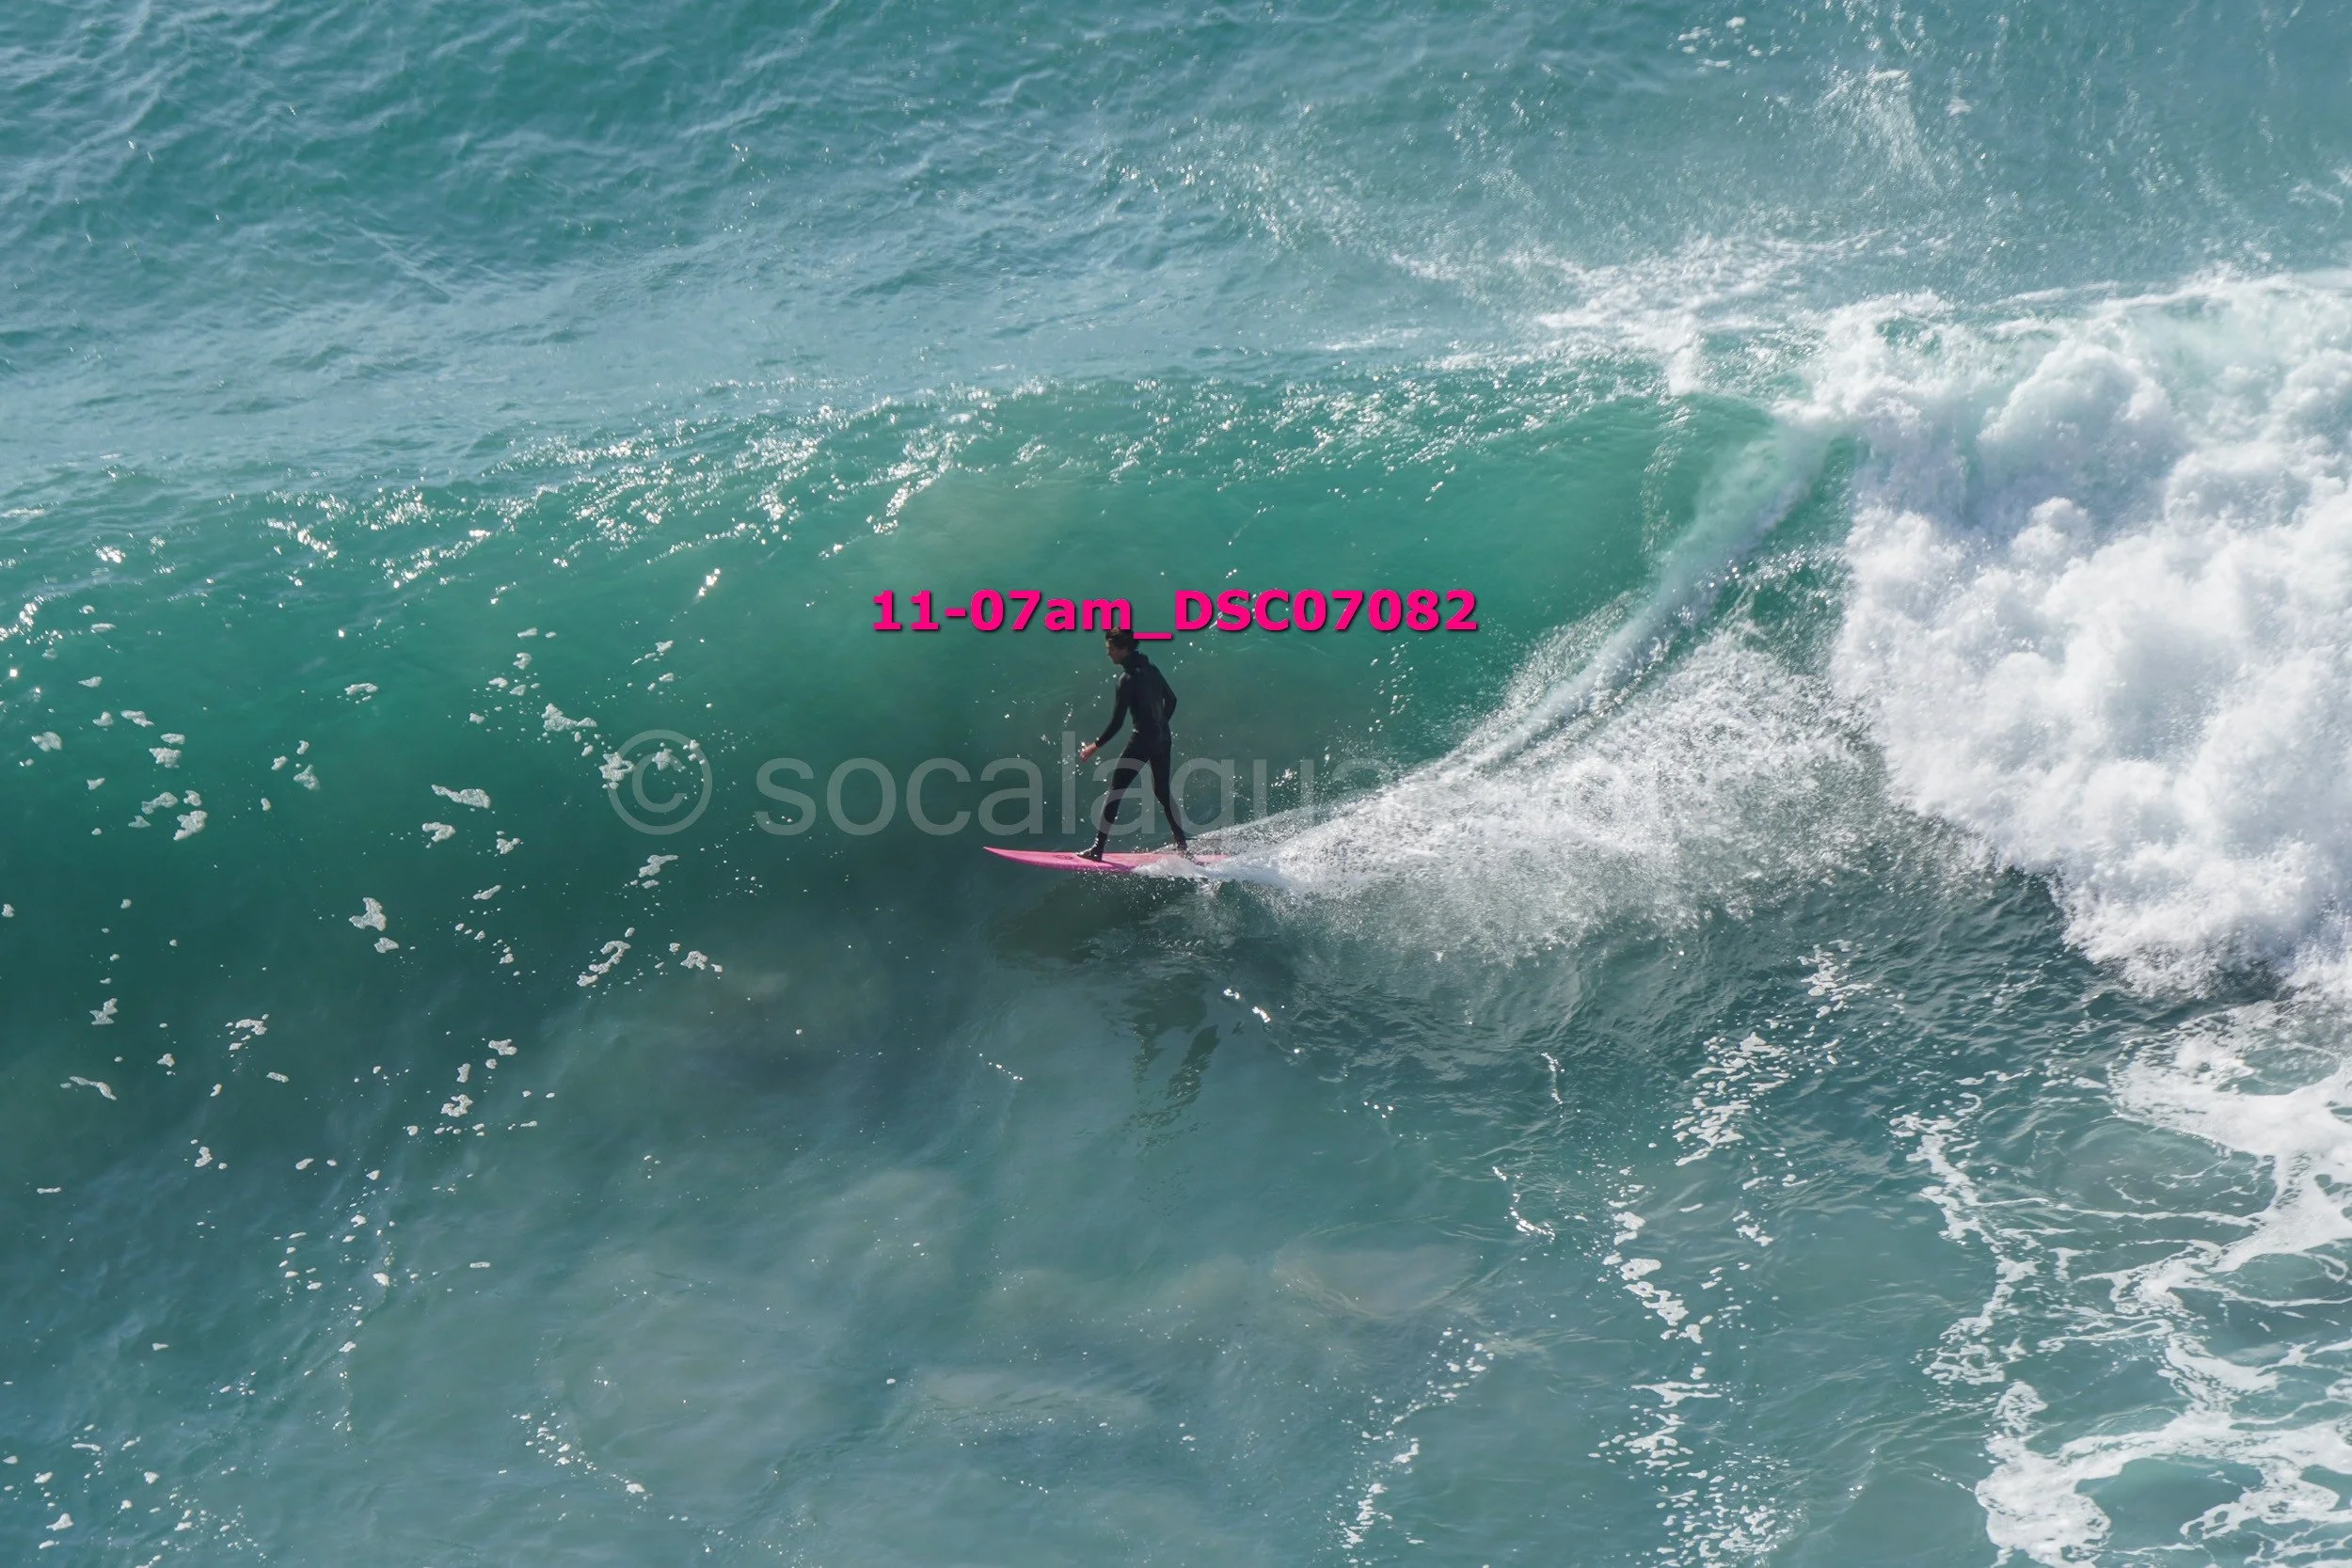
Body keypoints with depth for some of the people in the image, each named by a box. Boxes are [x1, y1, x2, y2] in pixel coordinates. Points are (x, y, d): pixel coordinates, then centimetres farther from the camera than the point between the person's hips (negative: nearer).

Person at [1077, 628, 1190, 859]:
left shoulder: (1128, 678, -15)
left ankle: (1097, 850, -4)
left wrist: (1096, 746, -8)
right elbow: (1171, 700, 19)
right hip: (1162, 739, 8)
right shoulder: (1150, 668, 9)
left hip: (1142, 740, -8)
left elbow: (1117, 721, -16)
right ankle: (1183, 847, 21)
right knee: (1162, 793, 19)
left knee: (1114, 791, -3)